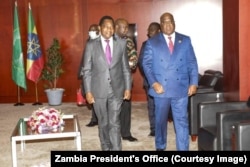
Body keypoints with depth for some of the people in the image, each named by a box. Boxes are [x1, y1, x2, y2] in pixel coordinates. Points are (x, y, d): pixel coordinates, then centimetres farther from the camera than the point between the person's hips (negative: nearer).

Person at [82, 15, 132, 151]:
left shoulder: (121, 44, 3)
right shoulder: (91, 45, -2)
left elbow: (126, 68, 6)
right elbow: (86, 70, -1)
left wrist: (128, 88, 2)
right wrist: (88, 91, -6)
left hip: (117, 90, 0)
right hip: (99, 91, 0)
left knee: (115, 123, -1)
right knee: (103, 123, 11)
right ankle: (106, 149, 27)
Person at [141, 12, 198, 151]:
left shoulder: (185, 40, 8)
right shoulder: (152, 42, 5)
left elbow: (192, 63, 6)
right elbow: (146, 64, -1)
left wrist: (193, 83, -5)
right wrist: (153, 83, -13)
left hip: (181, 88, 0)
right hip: (161, 88, 0)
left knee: (182, 121, 1)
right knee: (160, 120, 13)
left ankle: (183, 149, 9)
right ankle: (160, 147, 30)